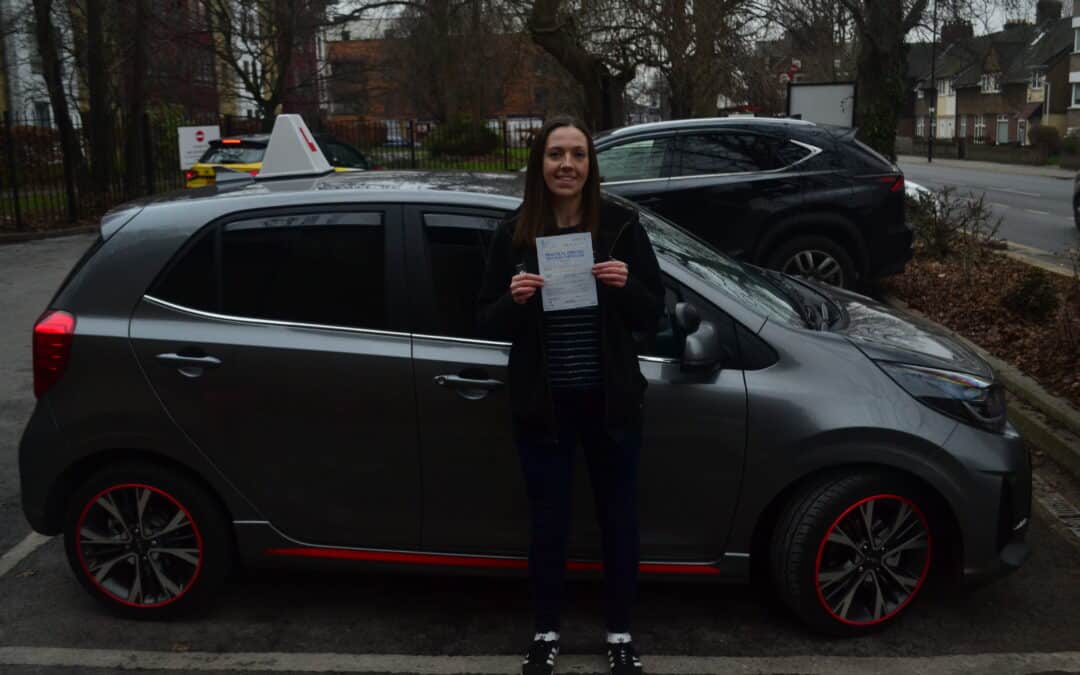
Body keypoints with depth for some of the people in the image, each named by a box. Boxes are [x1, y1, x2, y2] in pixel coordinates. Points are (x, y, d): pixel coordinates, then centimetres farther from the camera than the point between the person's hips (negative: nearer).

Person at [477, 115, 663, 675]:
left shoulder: (621, 224, -5)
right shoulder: (514, 232, -4)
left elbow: (652, 315, -1)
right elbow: (488, 322, 0)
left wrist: (626, 286, -22)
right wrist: (513, 299, -21)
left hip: (611, 402, 1)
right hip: (542, 405, 0)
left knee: (619, 518, 13)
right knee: (548, 522, 11)